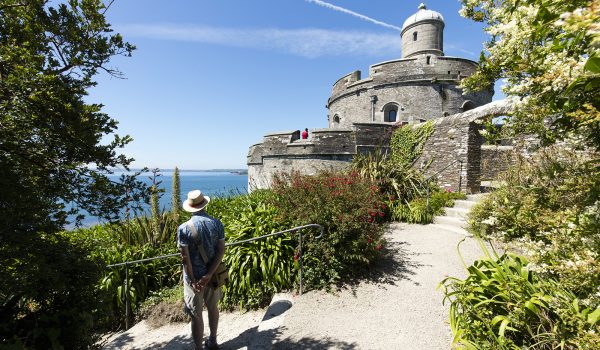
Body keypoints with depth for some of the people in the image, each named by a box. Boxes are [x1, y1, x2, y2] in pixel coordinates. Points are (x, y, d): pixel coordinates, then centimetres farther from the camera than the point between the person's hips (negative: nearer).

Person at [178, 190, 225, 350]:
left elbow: (185, 258, -17)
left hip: (193, 277, -3)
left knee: (196, 316, 11)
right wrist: (209, 275, -12)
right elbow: (221, 251, -12)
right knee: (213, 308, 23)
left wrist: (193, 280, -10)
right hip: (212, 275, 4)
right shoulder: (217, 223, -8)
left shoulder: (184, 228, -16)